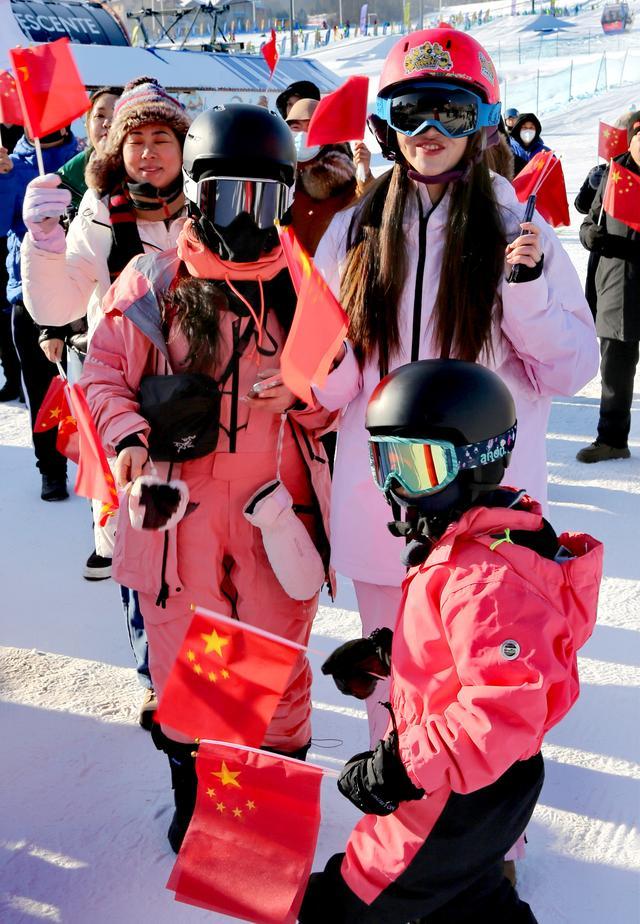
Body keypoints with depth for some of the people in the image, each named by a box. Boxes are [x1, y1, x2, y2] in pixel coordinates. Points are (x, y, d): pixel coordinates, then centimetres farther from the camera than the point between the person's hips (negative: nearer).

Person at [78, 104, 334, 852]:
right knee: (183, 663, 14)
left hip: (276, 510, 1)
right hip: (178, 508, 0)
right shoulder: (151, 282, -1)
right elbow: (103, 370, 2)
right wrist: (126, 432, -16)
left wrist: (303, 393, -13)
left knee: (278, 668, 10)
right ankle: (192, 795, 38)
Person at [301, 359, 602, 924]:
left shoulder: (486, 579, -32)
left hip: (463, 797, -10)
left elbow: (505, 710, -37)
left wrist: (406, 767, -33)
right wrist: (382, 653, 6)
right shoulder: (461, 544, 2)